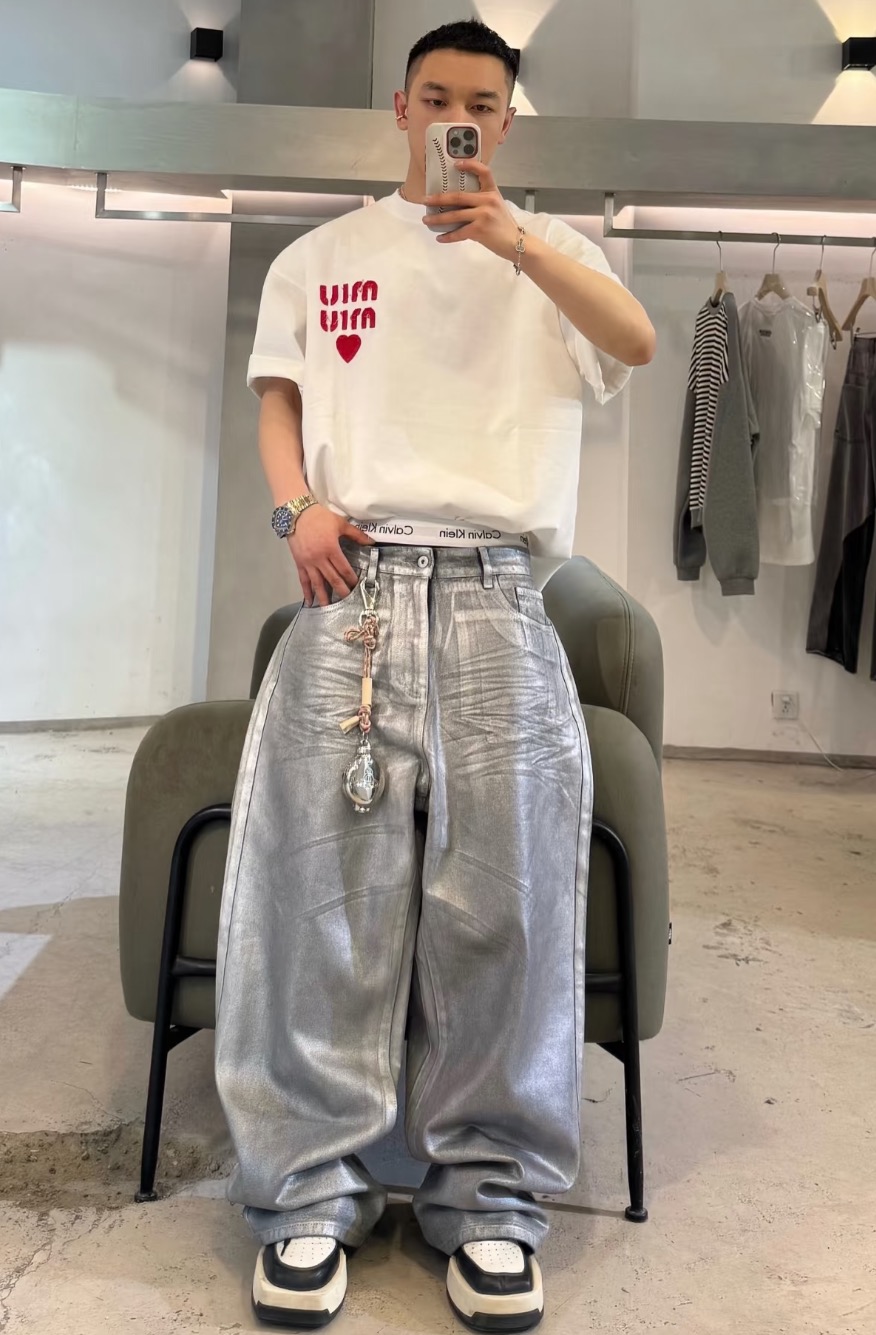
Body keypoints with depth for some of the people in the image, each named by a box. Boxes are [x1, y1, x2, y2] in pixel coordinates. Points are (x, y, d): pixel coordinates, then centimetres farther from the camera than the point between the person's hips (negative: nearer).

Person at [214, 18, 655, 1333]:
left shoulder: (551, 251, 20)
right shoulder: (322, 254, 23)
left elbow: (638, 345, 0)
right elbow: (278, 396, 15)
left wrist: (517, 241, -14)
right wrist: (299, 506, -4)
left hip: (495, 593, 0)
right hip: (354, 583, 1)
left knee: (507, 890, -3)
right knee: (325, 879, -4)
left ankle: (488, 1194, 11)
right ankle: (314, 1188, 9)